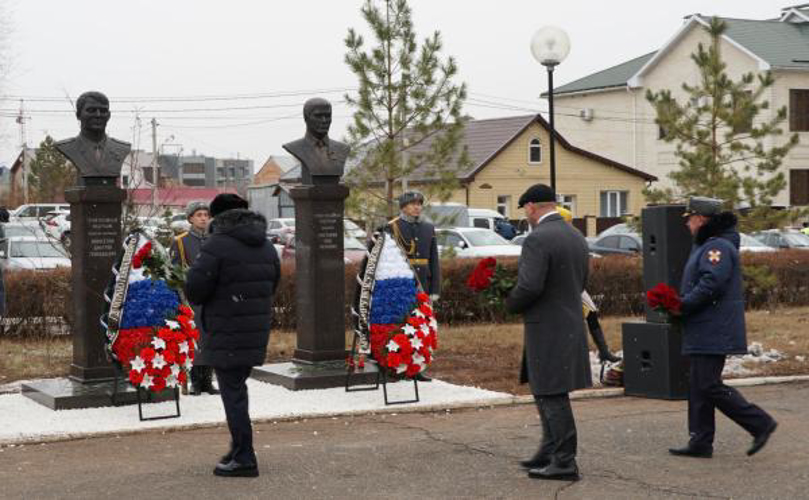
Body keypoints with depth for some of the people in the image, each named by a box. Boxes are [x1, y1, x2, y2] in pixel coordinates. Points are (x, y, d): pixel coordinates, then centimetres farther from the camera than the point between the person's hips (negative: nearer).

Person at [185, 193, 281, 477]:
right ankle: (239, 448, 23)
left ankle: (244, 459, 0)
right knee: (237, 386, 19)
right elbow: (271, 286, 15)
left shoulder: (218, 245, -13)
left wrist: (200, 298, 7)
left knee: (233, 392, -1)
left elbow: (195, 288, -15)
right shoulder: (266, 246, 10)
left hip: (228, 334, -7)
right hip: (257, 331, 7)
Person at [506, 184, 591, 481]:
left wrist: (511, 305, -5)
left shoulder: (538, 239, -17)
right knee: (545, 392, 19)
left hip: (548, 330, -9)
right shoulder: (577, 238, 11)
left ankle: (565, 462, 2)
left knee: (553, 396, -2)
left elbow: (529, 286, -24)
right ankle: (550, 452, 26)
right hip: (571, 325, 9)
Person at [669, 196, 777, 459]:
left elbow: (712, 284, -26)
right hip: (705, 332, 11)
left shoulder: (718, 247, -16)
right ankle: (700, 442, 16)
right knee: (698, 387, 11)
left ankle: (760, 423, -3)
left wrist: (682, 306, -18)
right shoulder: (705, 245, 19)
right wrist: (681, 304, 8)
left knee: (710, 386, -11)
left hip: (714, 333, -11)